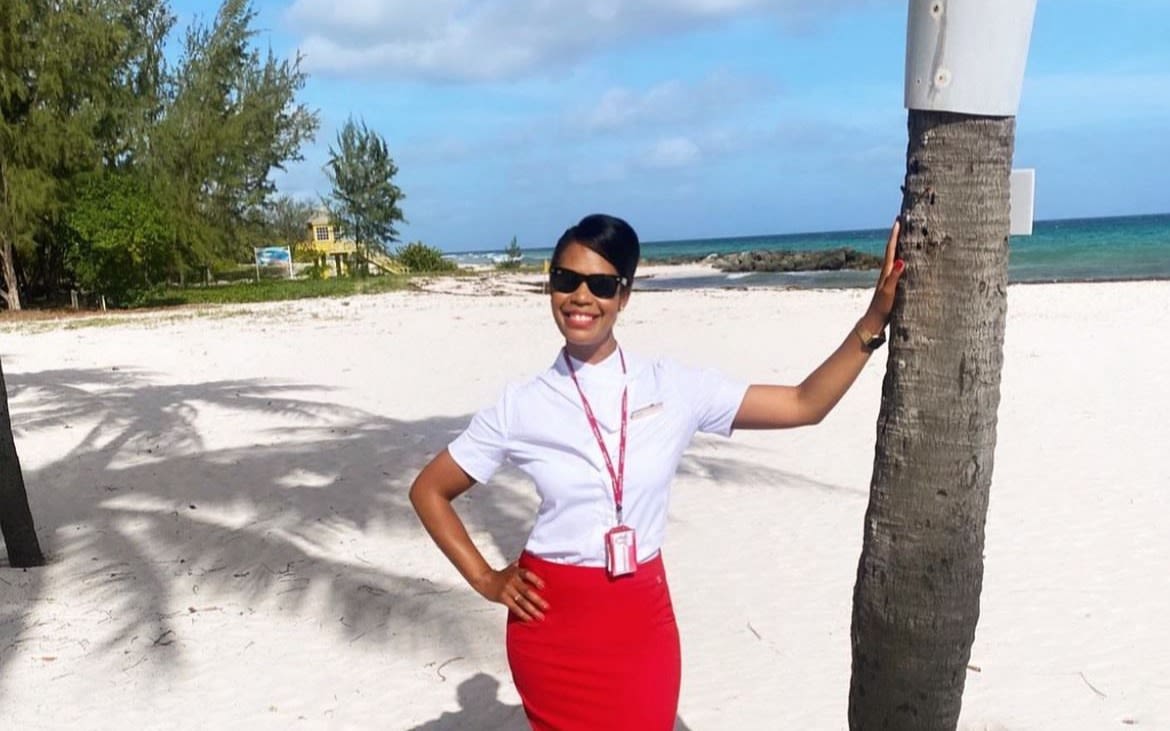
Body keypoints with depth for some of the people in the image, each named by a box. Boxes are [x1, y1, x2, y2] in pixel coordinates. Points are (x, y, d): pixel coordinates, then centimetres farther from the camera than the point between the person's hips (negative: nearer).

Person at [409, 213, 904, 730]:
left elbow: (805, 405, -3)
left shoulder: (673, 388, -4)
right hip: (552, 621, -1)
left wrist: (874, 319, -11)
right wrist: (484, 580, -2)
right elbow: (428, 491, 4)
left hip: (643, 619, 2)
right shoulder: (521, 406, -6)